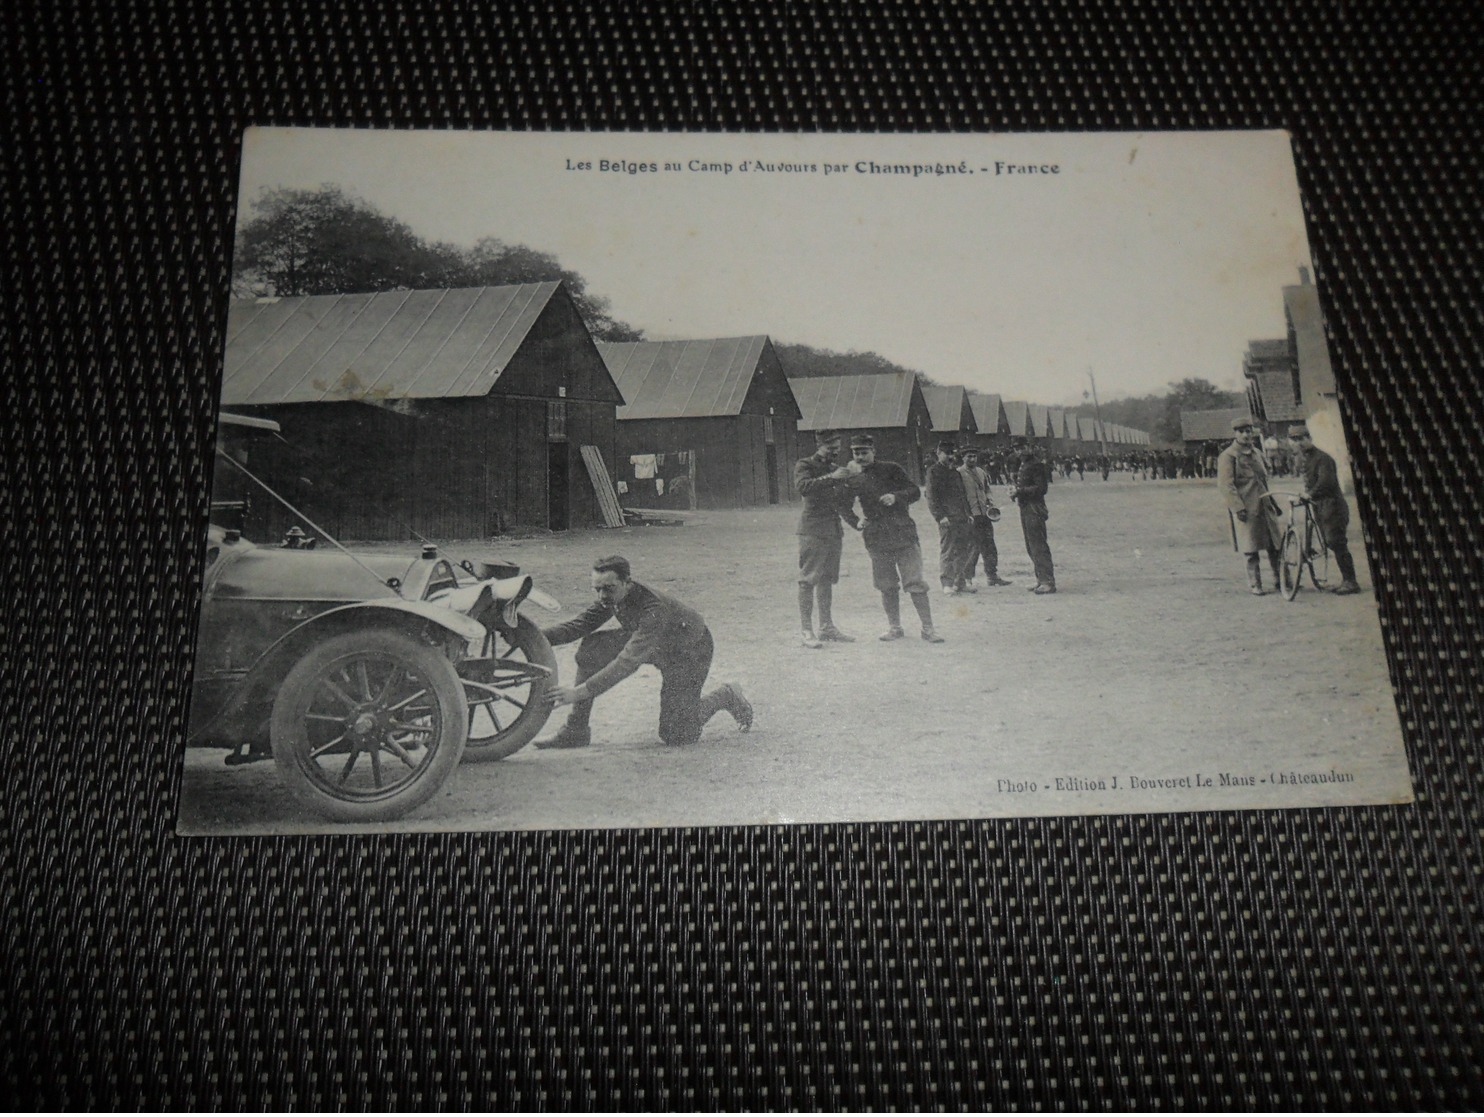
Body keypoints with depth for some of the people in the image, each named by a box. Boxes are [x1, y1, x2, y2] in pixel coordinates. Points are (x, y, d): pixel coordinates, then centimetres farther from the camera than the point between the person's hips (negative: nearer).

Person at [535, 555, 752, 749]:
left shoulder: (654, 609, -41)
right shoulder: (612, 597, -18)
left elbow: (628, 662, -47)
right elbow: (578, 624, -10)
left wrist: (580, 692, -53)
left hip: (689, 650, -7)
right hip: (651, 643, 7)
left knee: (676, 736, -8)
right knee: (591, 648, -15)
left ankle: (726, 696, 18)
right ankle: (576, 731, -7)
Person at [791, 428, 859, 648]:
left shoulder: (836, 469, 20)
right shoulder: (804, 465, -1)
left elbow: (844, 504, 22)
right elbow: (802, 486, -23)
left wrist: (856, 522, 7)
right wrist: (831, 478, -25)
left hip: (834, 529, 7)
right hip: (813, 529, -7)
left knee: (827, 580, 9)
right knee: (809, 580, -8)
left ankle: (827, 627, 14)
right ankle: (805, 631, -8)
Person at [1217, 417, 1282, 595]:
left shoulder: (1256, 453, 17)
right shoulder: (1228, 456, -6)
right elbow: (1225, 485, -12)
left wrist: (1272, 502, 25)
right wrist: (1238, 507, -18)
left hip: (1265, 506, 6)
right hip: (1246, 509, -6)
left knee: (1275, 545, 8)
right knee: (1252, 550, -2)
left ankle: (1279, 579, 22)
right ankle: (1255, 584, 9)